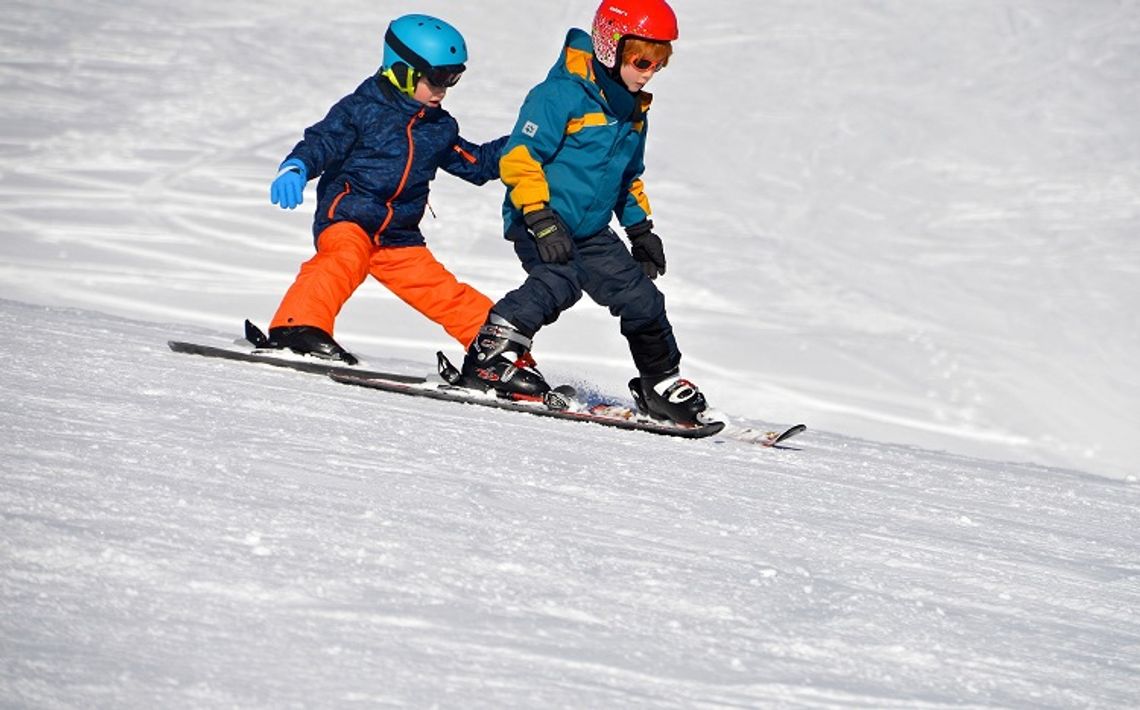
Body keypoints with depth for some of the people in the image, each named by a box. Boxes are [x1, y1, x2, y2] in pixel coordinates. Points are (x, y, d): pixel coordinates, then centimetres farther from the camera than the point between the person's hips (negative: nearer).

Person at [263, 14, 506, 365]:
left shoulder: (439, 128, 16)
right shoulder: (362, 109, -3)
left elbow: (477, 163, 26)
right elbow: (322, 142, -11)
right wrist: (295, 168, -31)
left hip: (398, 237, 6)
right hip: (347, 218, -6)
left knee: (444, 293, 6)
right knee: (344, 260, -36)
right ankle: (298, 328, -48)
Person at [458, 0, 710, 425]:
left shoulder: (633, 111, 13)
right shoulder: (563, 95, -15)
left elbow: (628, 177, 28)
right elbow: (519, 156, -20)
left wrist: (641, 229, 22)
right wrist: (540, 216, -27)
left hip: (590, 231, 8)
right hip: (541, 224, -8)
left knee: (640, 297, 5)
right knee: (559, 282, -33)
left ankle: (662, 385, 22)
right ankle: (491, 356, -24)